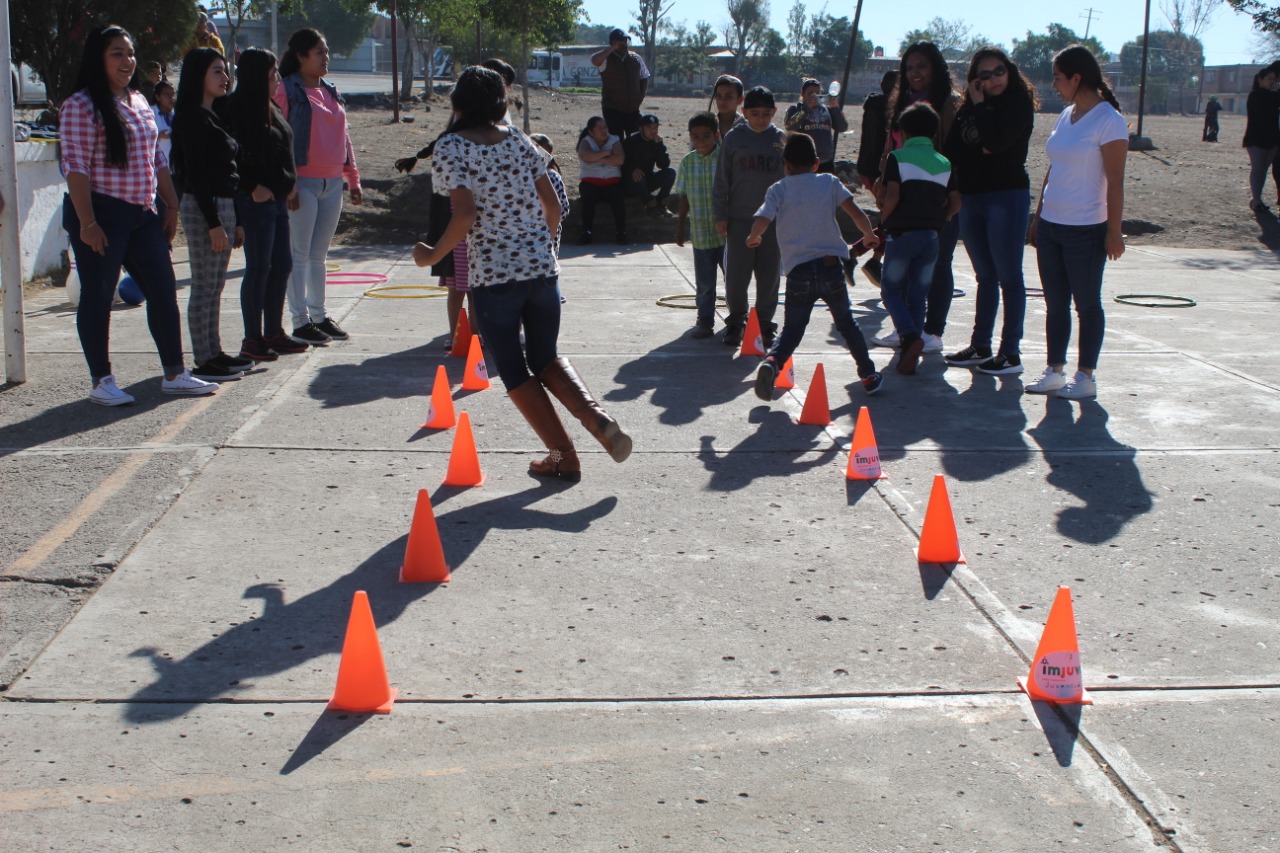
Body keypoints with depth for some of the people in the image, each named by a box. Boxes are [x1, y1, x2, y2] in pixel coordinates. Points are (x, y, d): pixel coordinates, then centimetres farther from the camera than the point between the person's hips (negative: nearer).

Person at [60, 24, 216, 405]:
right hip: (101, 214, -8)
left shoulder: (139, 102, 14)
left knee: (164, 291, 7)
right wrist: (87, 223, -20)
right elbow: (76, 166, -16)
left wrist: (171, 205, 15)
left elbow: (156, 159, 20)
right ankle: (101, 381, 9)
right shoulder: (81, 105, -10)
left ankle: (174, 374, 14)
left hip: (142, 214, 8)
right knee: (97, 298, 0)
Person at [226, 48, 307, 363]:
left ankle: (274, 333, 21)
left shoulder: (271, 109, 16)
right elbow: (234, 156, -20)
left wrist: (288, 185, 10)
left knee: (282, 265, 12)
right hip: (256, 199, -9)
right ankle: (252, 339, 3)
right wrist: (253, 187, -21)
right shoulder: (239, 109, -12)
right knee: (259, 267, -4)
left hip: (276, 198, 9)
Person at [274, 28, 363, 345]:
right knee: (300, 254, -3)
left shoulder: (332, 92, 15)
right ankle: (301, 322, 1)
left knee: (319, 254, 12)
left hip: (333, 183, 6)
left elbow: (343, 137, 20)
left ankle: (319, 316, 18)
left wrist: (353, 179, 16)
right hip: (303, 183, -6)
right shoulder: (287, 91, -6)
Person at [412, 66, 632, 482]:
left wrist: (433, 255, -4)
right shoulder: (520, 141, 8)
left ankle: (564, 455, 9)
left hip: (493, 275, -4)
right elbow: (553, 206, 8)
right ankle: (594, 414, -3)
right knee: (545, 357, 22)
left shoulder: (450, 149, -6)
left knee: (514, 372, 11)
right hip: (543, 268, 5)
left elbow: (465, 215, -18)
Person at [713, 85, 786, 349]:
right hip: (739, 217, -1)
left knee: (769, 275, 5)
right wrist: (721, 215, 0)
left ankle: (764, 323, 17)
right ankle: (735, 322, 16)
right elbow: (722, 179, 4)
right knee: (736, 274, 1)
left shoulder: (781, 139, 4)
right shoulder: (734, 138, 1)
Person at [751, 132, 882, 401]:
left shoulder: (778, 190, 4)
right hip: (831, 266, 1)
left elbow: (760, 223, -10)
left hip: (798, 271, -1)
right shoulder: (829, 182, 7)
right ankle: (868, 374, 24)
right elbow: (855, 212, 1)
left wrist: (753, 238, 12)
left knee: (792, 329, 9)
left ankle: (772, 361, -19)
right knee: (846, 322, 20)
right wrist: (869, 235, 18)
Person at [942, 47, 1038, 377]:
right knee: (985, 277, 14)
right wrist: (979, 152, -9)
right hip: (971, 198, 7)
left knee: (1009, 276, -4)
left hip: (1007, 196, -7)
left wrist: (979, 106, -10)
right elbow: (952, 151, 8)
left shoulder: (1019, 104, -7)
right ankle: (980, 346, 21)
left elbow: (995, 142, -21)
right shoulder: (969, 108, 11)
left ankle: (1011, 353, -1)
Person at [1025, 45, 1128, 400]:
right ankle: (1054, 371, 18)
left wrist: (1114, 230, -15)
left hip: (1085, 229, -7)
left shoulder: (1108, 120, -12)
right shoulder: (1067, 115, 11)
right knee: (1055, 303, 11)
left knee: (1087, 304, 3)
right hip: (1051, 225, 7)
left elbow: (1115, 181, -14)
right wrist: (1038, 217, 16)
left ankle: (1085, 376, 10)